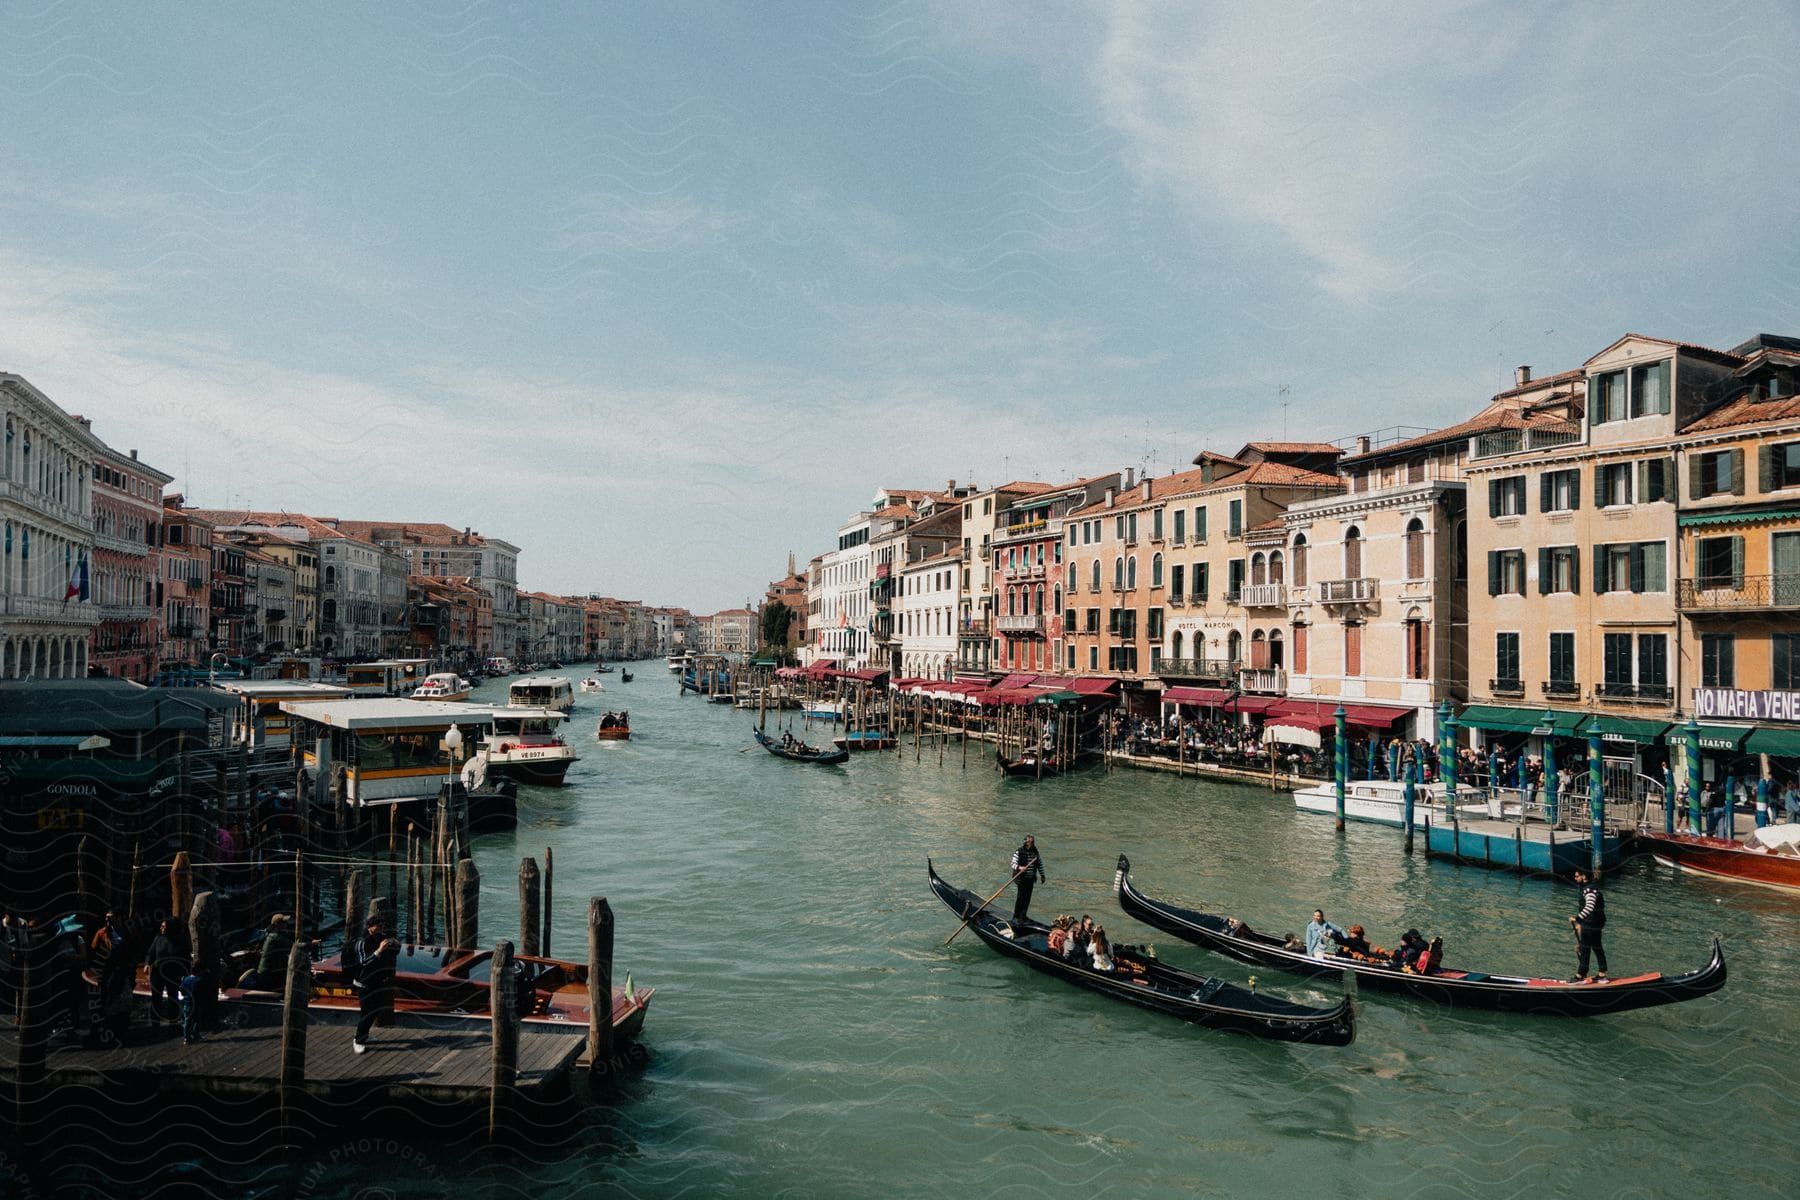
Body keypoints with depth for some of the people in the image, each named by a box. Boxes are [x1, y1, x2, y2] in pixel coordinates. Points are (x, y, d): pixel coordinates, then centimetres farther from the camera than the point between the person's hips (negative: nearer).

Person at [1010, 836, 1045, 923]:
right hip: (1021, 877, -6)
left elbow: (1040, 864, 19)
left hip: (1031, 878, 6)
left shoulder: (1035, 852, 8)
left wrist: (1042, 875, 20)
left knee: (1027, 897, 7)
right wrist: (1019, 867, -32)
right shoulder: (1019, 852, -9)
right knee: (1021, 896, -10)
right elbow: (1013, 863, -13)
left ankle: (1022, 916, 17)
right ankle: (1016, 916, 0)